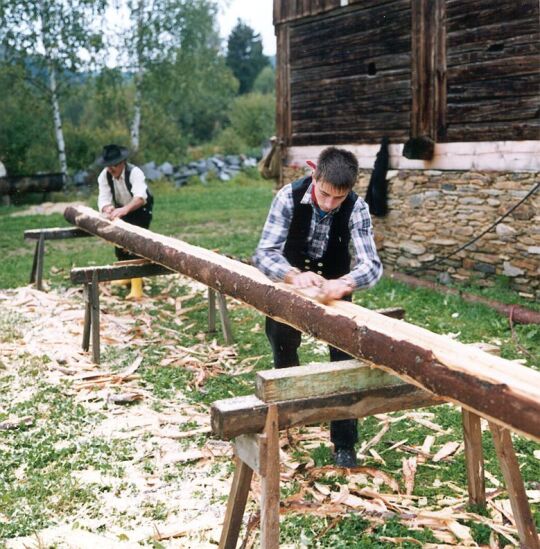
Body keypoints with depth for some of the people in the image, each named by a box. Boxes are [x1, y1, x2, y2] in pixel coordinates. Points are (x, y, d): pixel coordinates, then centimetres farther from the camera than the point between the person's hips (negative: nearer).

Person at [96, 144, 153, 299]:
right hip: (121, 211, 6)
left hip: (141, 210, -6)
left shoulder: (135, 173, -34)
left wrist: (125, 209, -69)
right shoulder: (104, 176, -19)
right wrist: (107, 208, -54)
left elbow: (140, 196, -50)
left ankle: (137, 286, -18)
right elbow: (104, 197, -29)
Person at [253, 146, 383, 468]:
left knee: (345, 356, -9)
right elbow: (264, 253, -32)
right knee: (282, 345, 11)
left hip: (335, 283, -1)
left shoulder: (356, 208, -28)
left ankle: (344, 444, 1)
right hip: (292, 278, 1)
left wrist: (346, 282, -58)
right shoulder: (289, 197, -28)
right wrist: (294, 275, -53)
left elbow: (372, 264, -35)